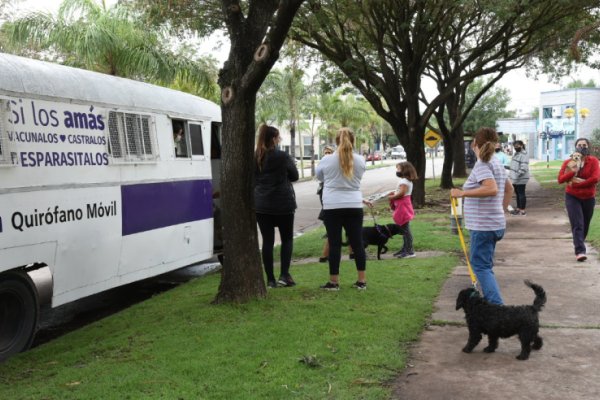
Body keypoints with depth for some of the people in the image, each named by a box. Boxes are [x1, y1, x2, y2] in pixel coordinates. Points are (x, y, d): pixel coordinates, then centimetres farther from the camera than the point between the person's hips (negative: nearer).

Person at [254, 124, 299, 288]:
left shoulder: (255, 158, 3)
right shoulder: (282, 156, -10)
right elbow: (294, 176, 2)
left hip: (261, 205, 3)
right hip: (283, 203, -3)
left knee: (267, 241, 7)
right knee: (287, 238, 11)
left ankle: (270, 279, 7)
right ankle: (284, 275, -1)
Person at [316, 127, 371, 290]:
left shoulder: (327, 160, -5)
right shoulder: (360, 160, 0)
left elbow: (319, 176, 14)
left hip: (332, 207, -2)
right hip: (354, 206, 2)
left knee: (334, 244, 3)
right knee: (357, 243, 8)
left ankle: (334, 281, 7)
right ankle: (362, 280, 13)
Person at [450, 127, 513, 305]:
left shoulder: (482, 163, -14)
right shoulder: (496, 162, 13)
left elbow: (492, 189, -29)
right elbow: (509, 188, 25)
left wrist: (462, 193, -24)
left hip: (483, 225, -9)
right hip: (496, 222, 9)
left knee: (481, 266, -6)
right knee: (485, 265, 18)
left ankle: (497, 305, -13)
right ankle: (490, 301, 24)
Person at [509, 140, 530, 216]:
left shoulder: (524, 155, -15)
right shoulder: (516, 154, 17)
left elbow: (524, 168, -23)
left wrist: (518, 175, -25)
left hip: (521, 179, -10)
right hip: (515, 179, 10)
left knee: (521, 194, -5)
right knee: (517, 194, 17)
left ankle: (522, 210, -1)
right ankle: (518, 208, 26)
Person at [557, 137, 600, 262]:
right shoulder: (568, 162, -2)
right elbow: (560, 179, -11)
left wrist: (577, 183, -18)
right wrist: (572, 172, -27)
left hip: (589, 198, 1)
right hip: (572, 197, -1)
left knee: (585, 225, 12)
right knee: (577, 225, -13)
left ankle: (579, 245, 35)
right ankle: (580, 251, -21)